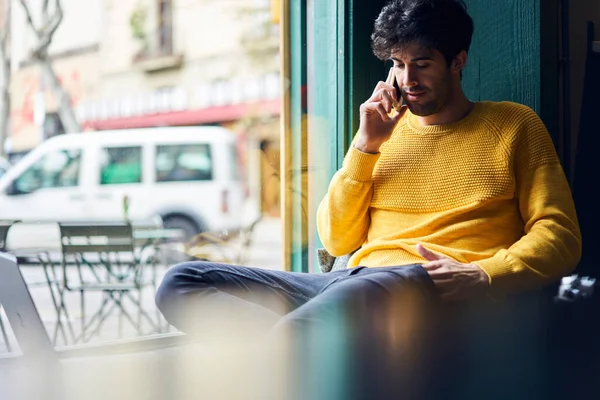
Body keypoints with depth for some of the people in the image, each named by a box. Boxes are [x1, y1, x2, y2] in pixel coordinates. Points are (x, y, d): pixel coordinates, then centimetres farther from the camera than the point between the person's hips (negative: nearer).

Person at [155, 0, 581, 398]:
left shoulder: (514, 125, 14)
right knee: (183, 283, -15)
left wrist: (484, 274, -14)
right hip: (355, 278, 7)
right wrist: (366, 146, 7)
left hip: (433, 290, -6)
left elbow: (561, 236, 4)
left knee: (349, 298, -44)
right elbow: (337, 240, 17)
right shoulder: (386, 129, 24)